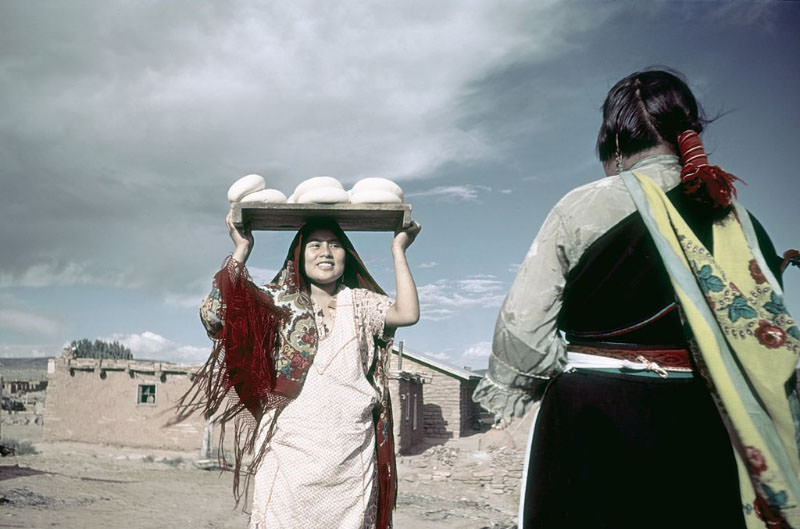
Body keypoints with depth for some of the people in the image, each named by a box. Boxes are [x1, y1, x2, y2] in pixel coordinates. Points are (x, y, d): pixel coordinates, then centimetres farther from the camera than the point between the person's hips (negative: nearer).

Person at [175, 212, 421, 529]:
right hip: (290, 450, -1)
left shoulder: (360, 303, 12)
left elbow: (407, 313, -5)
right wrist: (241, 250, -3)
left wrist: (398, 250, 1)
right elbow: (215, 311, -6)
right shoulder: (280, 302, 6)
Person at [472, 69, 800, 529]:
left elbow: (526, 319, -11)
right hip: (705, 423, 4)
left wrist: (510, 386, 6)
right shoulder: (740, 221, 3)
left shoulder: (586, 206, -10)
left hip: (593, 420, -3)